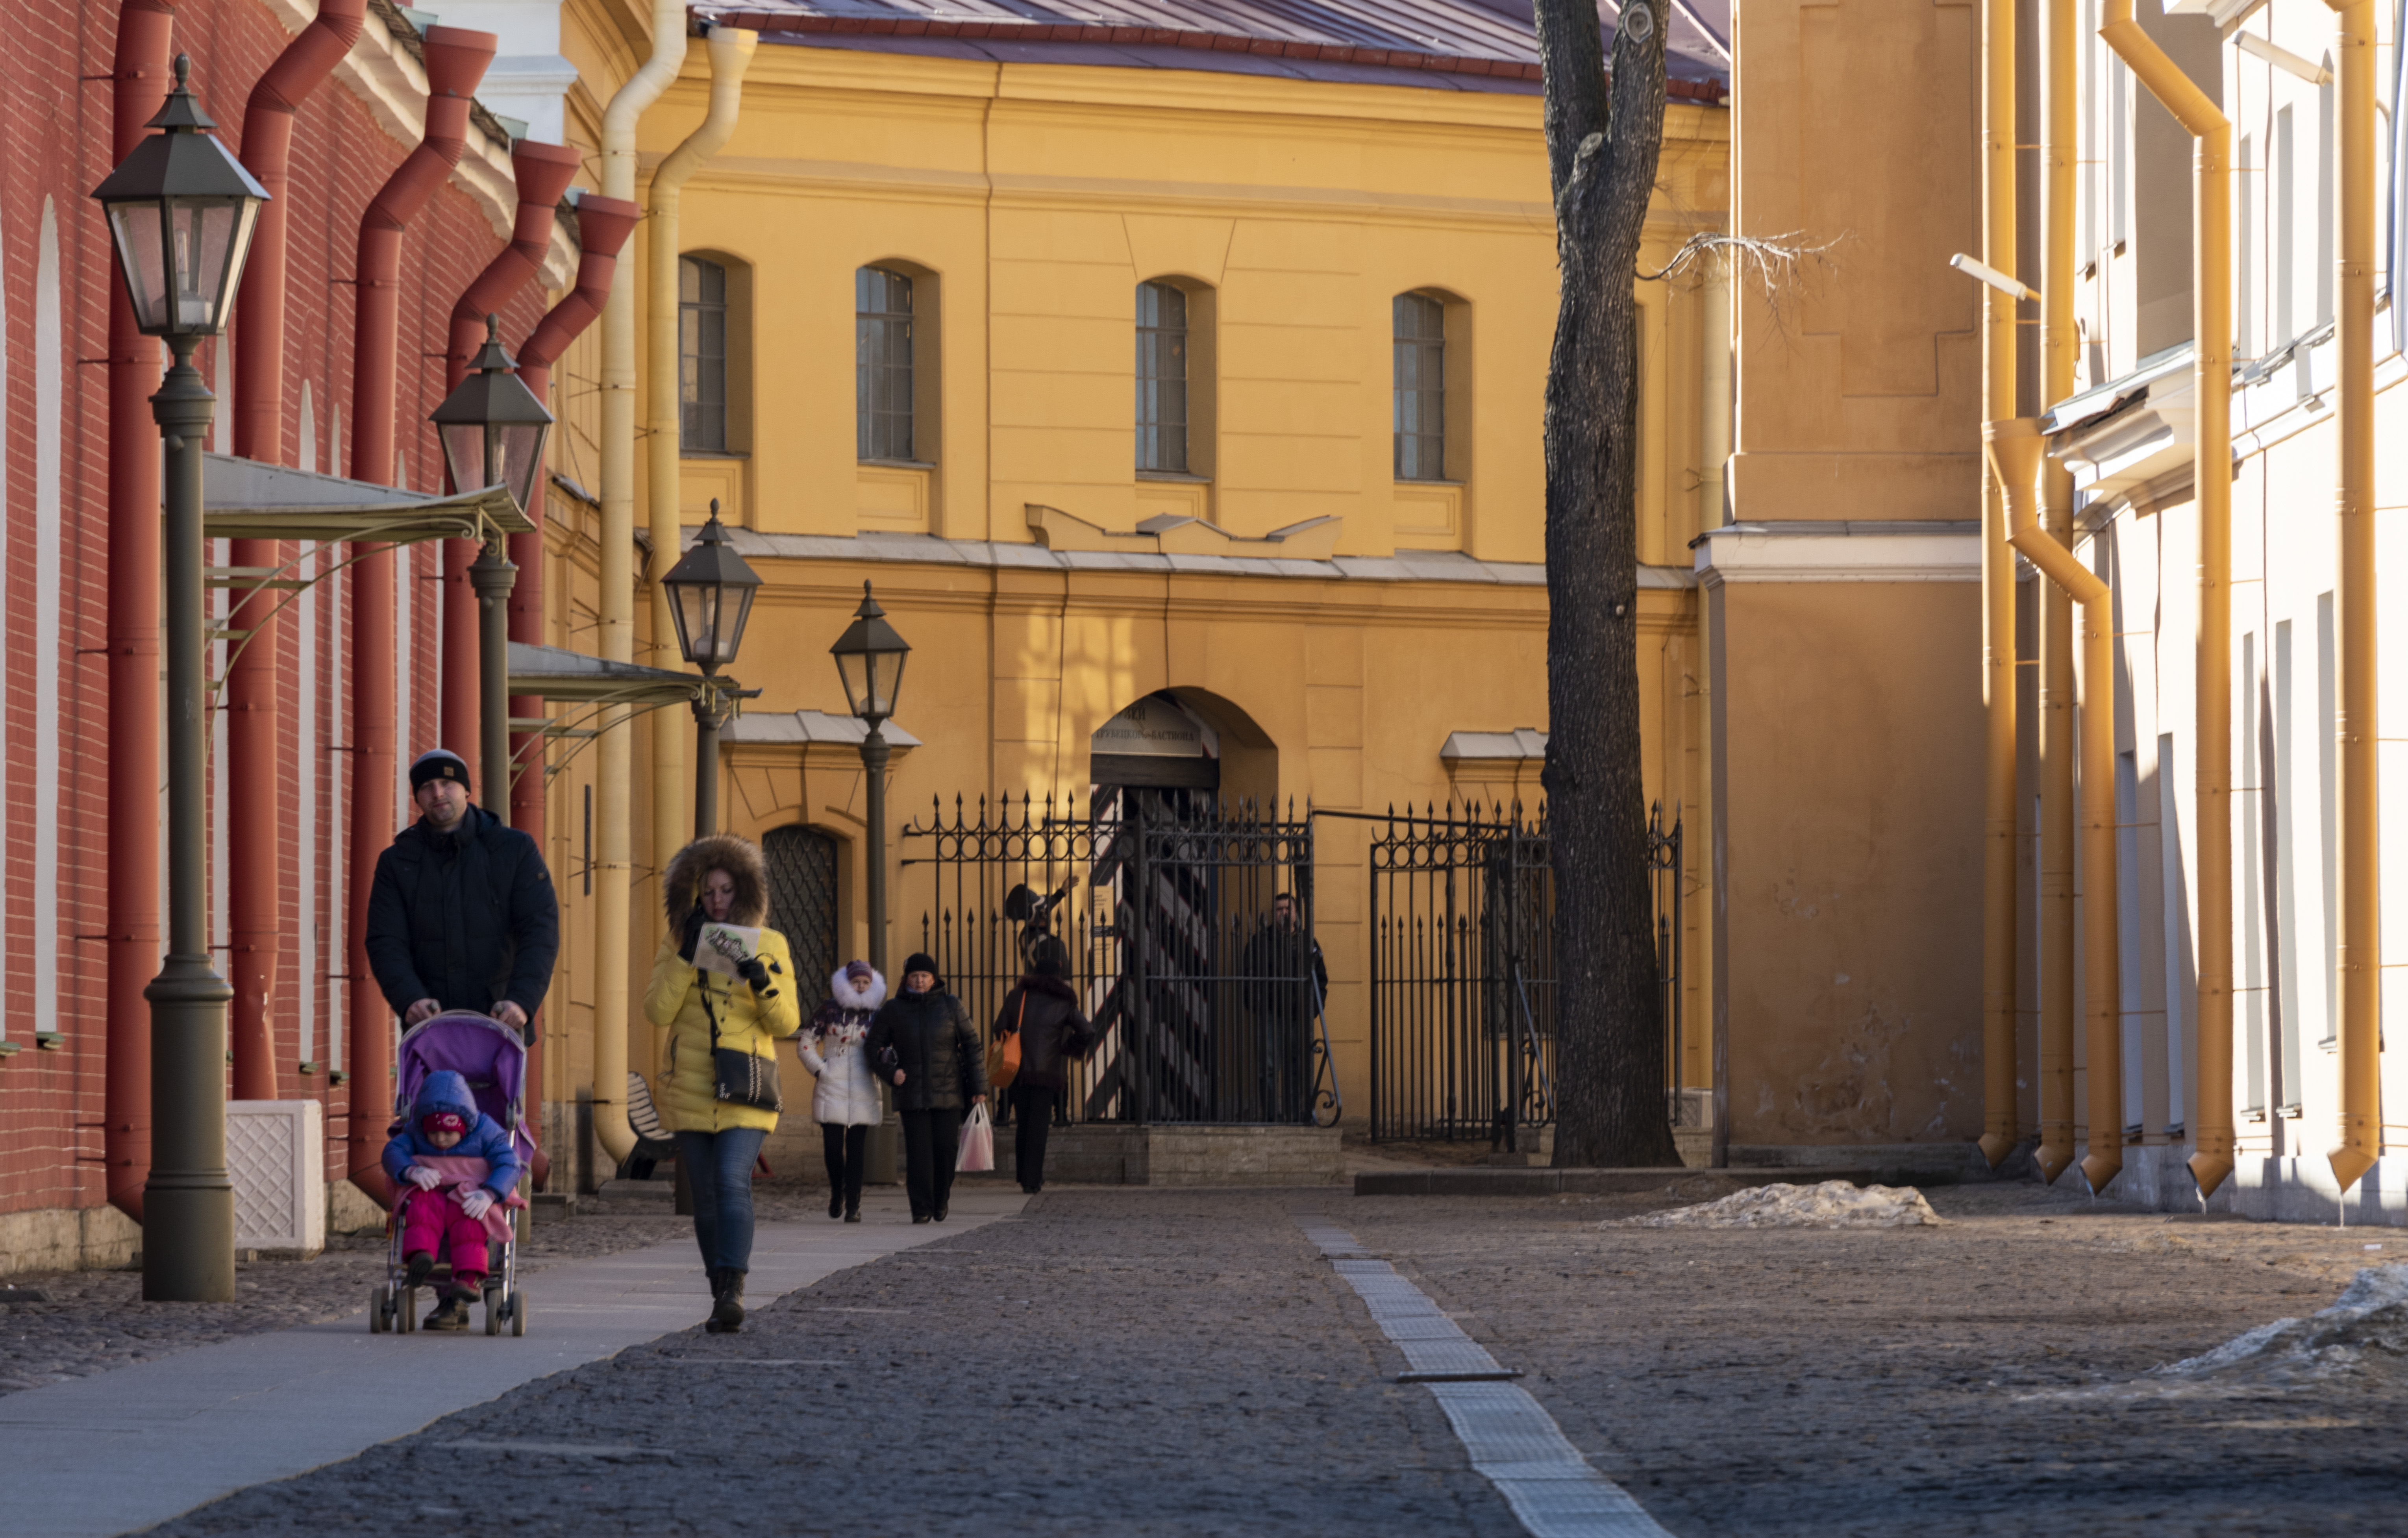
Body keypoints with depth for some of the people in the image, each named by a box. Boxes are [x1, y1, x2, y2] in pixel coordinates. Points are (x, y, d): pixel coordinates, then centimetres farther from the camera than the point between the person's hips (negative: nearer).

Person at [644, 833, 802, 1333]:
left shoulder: (770, 946, 5)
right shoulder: (677, 943, 7)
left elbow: (787, 1024, 2)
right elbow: (657, 1010, -5)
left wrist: (764, 984, -16)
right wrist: (686, 956, -13)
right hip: (691, 1090, 2)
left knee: (733, 1182, -21)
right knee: (706, 1198, 4)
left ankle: (732, 1289, -28)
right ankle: (723, 1295, 14)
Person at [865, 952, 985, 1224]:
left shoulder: (950, 1006, 5)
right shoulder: (893, 1010, 5)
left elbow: (971, 1045, 6)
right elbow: (875, 1046, 9)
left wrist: (979, 1087, 1)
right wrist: (891, 1071, -10)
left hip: (948, 1091, 0)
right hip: (912, 1093, 0)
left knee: (946, 1146, -4)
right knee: (918, 1150, -7)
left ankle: (942, 1197, 21)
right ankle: (921, 1209, -3)